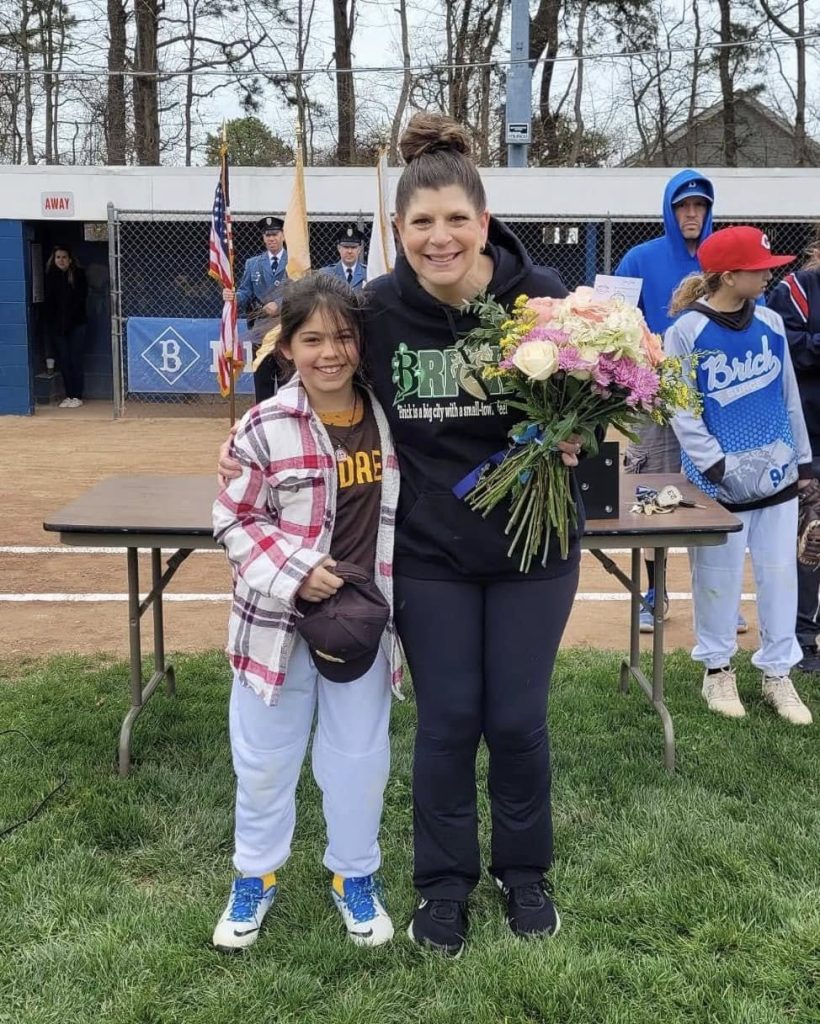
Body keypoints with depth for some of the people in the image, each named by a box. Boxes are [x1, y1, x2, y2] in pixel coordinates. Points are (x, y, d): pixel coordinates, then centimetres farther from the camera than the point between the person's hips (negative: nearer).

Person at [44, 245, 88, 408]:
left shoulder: (78, 274, -3)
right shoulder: (50, 276, 3)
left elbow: (81, 299, -6)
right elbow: (48, 302, 2)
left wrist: (68, 320, -12)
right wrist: (52, 322, -9)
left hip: (76, 323, -2)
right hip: (56, 325, 2)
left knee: (76, 360, -1)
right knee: (63, 361, 4)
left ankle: (77, 396, 4)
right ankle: (68, 395, 11)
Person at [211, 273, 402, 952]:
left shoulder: (386, 417, -1)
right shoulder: (265, 427, -13)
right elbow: (233, 521, -9)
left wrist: (387, 597, 2)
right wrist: (297, 571, -20)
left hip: (362, 616, 3)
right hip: (278, 618, -2)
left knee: (360, 755, 14)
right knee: (265, 756, 12)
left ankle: (355, 875, 34)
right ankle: (255, 876, 33)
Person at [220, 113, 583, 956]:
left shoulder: (540, 296, -12)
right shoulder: (378, 309, -10)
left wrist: (573, 436, -16)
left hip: (531, 545, 0)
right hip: (427, 550, 0)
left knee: (517, 719, 8)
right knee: (447, 720, 8)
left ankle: (525, 871, 34)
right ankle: (445, 883, 31)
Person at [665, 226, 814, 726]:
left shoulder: (771, 323, 4)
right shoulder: (686, 332, -11)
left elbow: (789, 396, 11)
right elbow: (680, 408, -12)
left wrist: (803, 459, 12)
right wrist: (717, 465, -18)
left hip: (778, 475, 4)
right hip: (720, 481, -4)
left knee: (781, 576, 10)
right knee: (719, 578, 7)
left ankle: (778, 673, 23)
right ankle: (718, 668, 25)